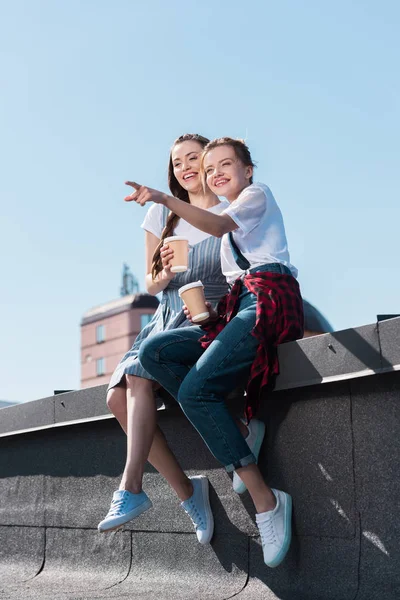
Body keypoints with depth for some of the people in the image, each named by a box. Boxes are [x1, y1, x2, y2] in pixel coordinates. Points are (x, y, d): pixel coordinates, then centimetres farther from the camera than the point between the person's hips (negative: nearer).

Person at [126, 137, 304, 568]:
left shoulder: (258, 194, 8)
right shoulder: (230, 228, 33)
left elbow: (219, 225, -12)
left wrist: (164, 199, -25)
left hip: (268, 298, -8)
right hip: (238, 308, 8)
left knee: (195, 390, -23)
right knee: (154, 351, -8)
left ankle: (266, 501, -23)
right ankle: (234, 431, -14)